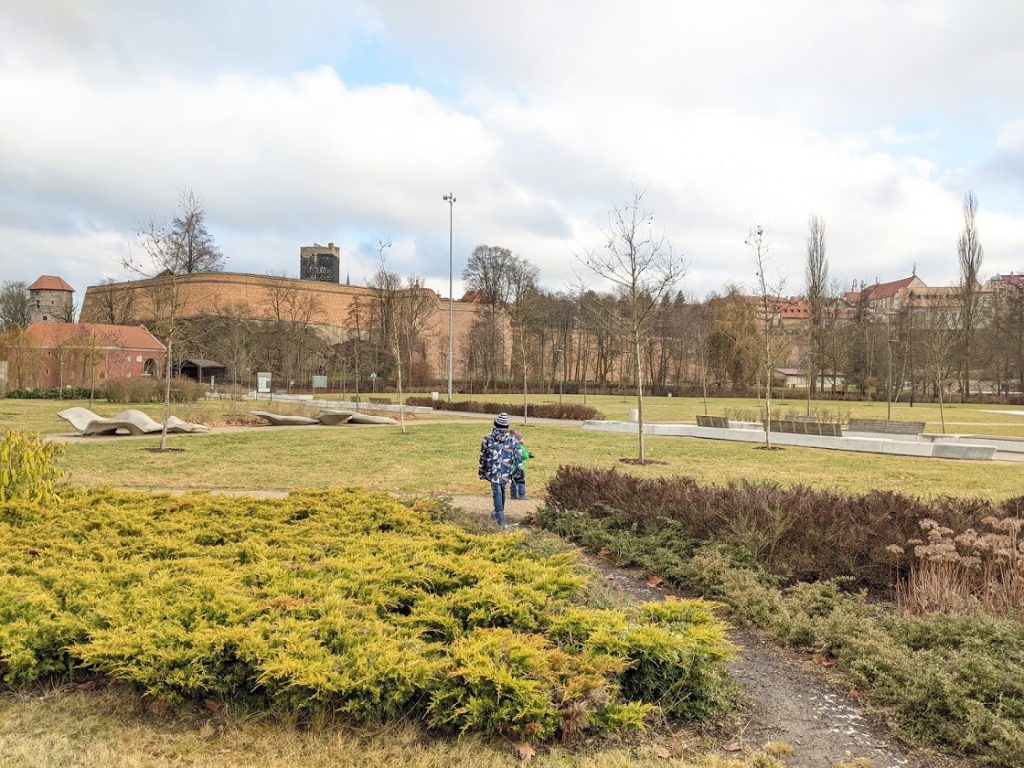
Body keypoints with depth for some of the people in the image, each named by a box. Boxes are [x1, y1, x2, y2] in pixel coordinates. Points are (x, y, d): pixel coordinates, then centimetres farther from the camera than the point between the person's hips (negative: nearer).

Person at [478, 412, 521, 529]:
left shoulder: (488, 437, -4)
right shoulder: (512, 438, -1)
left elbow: (483, 455, 3)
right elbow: (518, 455, -5)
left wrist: (481, 470, 13)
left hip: (493, 471, -2)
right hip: (506, 471, 2)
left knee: (497, 493, -3)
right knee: (502, 490, 22)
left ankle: (501, 520, -11)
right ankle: (498, 513, 39)